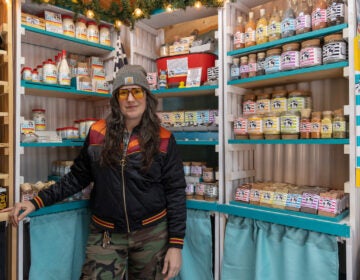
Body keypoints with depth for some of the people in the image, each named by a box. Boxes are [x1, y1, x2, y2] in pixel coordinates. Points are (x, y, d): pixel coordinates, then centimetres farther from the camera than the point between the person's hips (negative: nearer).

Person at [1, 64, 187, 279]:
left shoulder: (163, 139, -8)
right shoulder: (98, 133, -3)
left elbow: (176, 192, -6)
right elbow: (78, 177, 5)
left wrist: (176, 244, -9)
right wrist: (37, 202, -4)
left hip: (152, 233, 0)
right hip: (106, 235, 1)